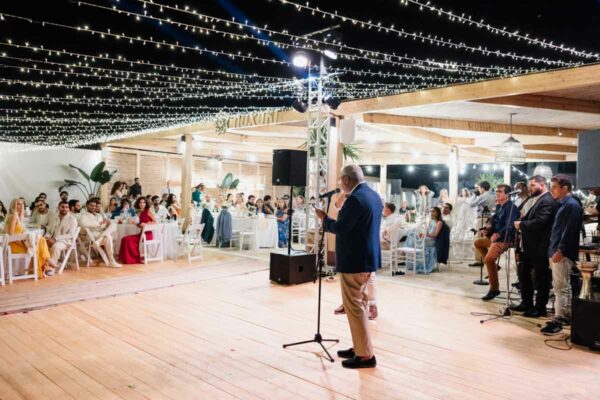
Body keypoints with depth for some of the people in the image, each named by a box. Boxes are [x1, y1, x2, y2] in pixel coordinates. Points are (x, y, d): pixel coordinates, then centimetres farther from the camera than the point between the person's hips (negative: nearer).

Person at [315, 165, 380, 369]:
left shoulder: (355, 198, -20)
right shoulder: (374, 195, 10)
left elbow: (340, 228, -20)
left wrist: (324, 219, -4)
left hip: (354, 260, -10)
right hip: (367, 258, 10)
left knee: (354, 306, -1)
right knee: (361, 304, 18)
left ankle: (365, 355, 6)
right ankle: (360, 347, 28)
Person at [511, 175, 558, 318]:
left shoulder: (547, 201, -16)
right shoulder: (538, 200, 16)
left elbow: (539, 222, -26)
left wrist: (521, 224, -15)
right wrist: (522, 222, -2)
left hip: (540, 247, -10)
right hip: (530, 245, 10)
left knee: (541, 278, 2)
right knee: (523, 272, 16)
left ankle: (540, 308, 13)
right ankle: (526, 303, 27)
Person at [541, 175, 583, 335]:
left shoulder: (572, 205, -14)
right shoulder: (563, 205, 16)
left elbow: (569, 231, -21)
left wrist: (560, 251, -23)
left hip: (563, 254, -10)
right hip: (558, 252, 10)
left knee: (560, 288, -6)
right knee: (565, 286, 17)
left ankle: (558, 321, -2)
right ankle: (567, 315, 27)